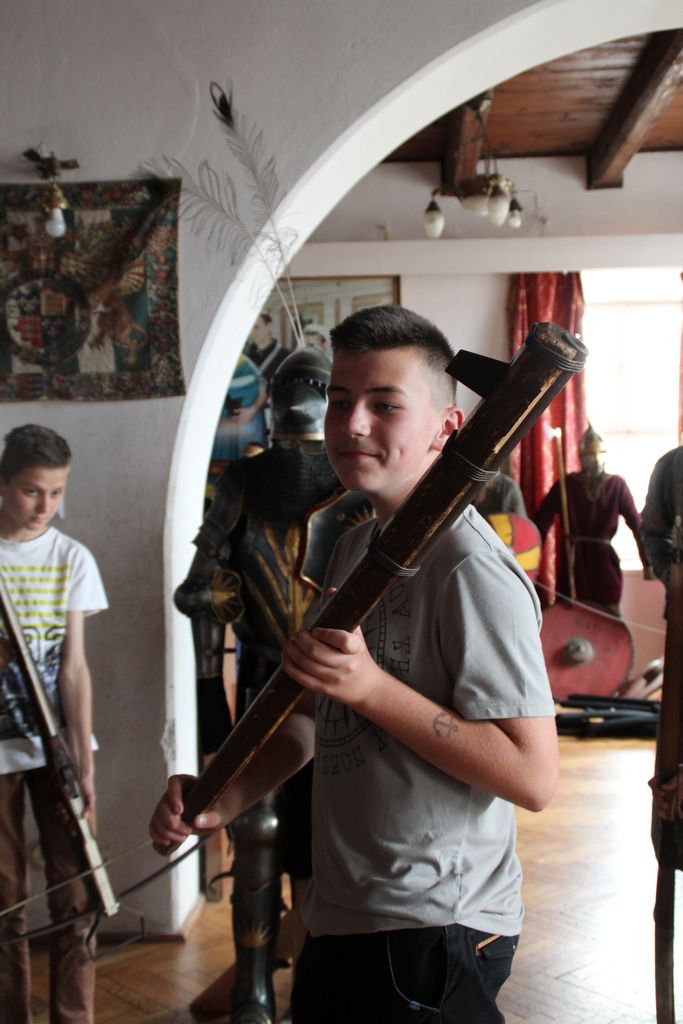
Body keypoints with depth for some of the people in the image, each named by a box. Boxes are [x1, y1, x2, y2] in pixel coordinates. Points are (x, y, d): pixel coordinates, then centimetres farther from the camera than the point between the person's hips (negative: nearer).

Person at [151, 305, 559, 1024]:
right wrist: (225, 797, 1)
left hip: (430, 938, -8)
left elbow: (533, 776, -23)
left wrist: (371, 687, -27)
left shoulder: (472, 571, -20)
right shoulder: (355, 545, 8)